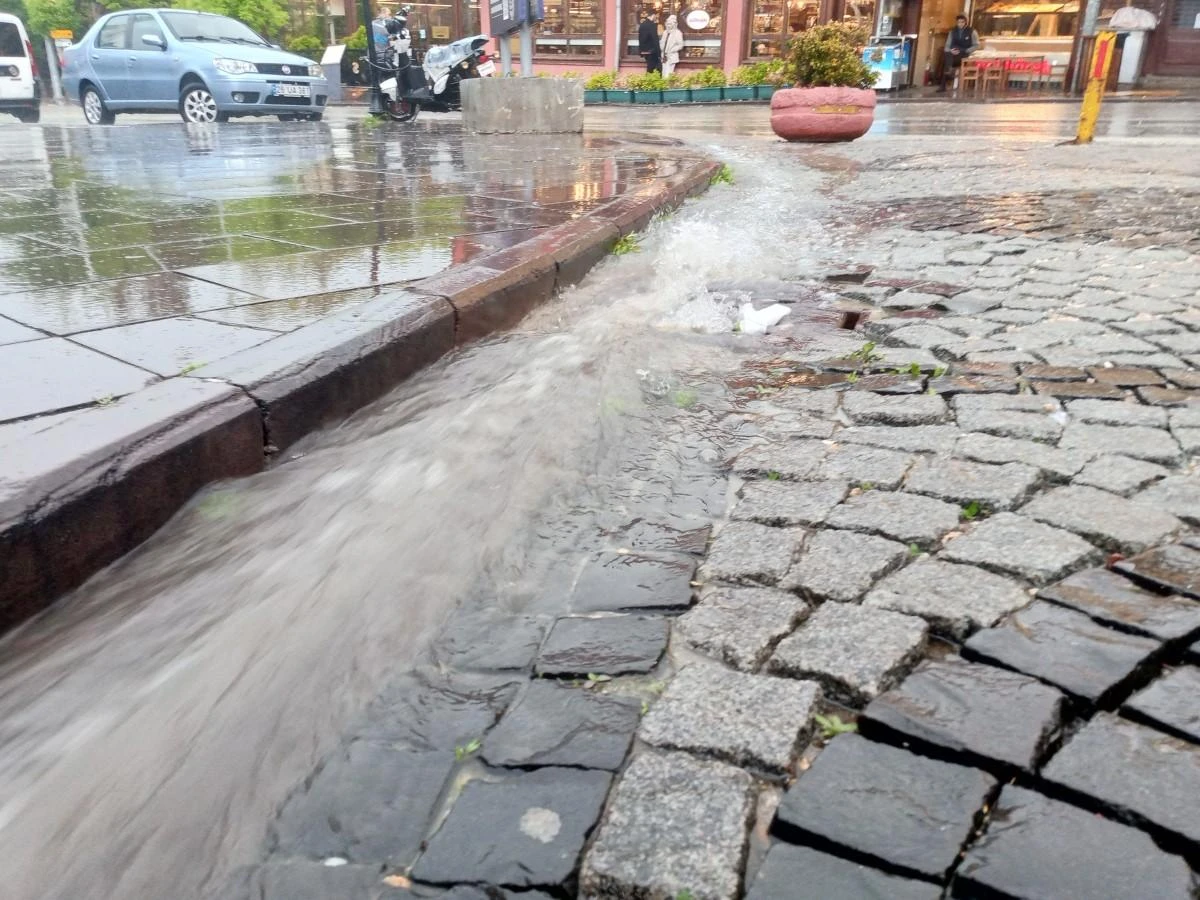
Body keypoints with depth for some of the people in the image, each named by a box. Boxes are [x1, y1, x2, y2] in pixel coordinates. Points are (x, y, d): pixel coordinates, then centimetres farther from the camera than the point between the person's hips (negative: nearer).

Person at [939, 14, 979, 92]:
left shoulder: (971, 31, 1)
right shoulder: (953, 31, 10)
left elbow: (976, 45, 1)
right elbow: (947, 45, 11)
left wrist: (965, 51, -13)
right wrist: (950, 50, -13)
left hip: (964, 54, -4)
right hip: (953, 53, 4)